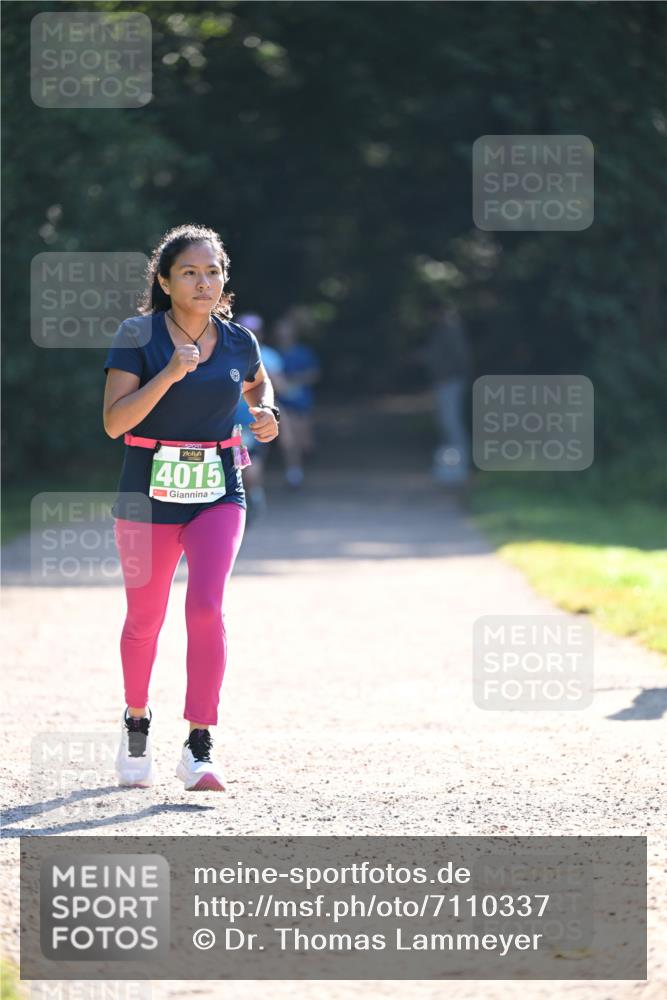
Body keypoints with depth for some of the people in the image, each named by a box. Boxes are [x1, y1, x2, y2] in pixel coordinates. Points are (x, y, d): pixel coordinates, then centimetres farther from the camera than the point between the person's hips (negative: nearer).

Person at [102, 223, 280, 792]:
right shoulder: (138, 337, -9)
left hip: (219, 493, 1)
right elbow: (114, 421, -18)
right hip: (149, 493, -1)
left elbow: (260, 385, 25)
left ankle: (200, 746, -16)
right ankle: (137, 722, 38)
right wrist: (171, 373, -27)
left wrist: (266, 415, 3)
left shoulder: (238, 342, 2)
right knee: (145, 618, 11)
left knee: (206, 606, -18)